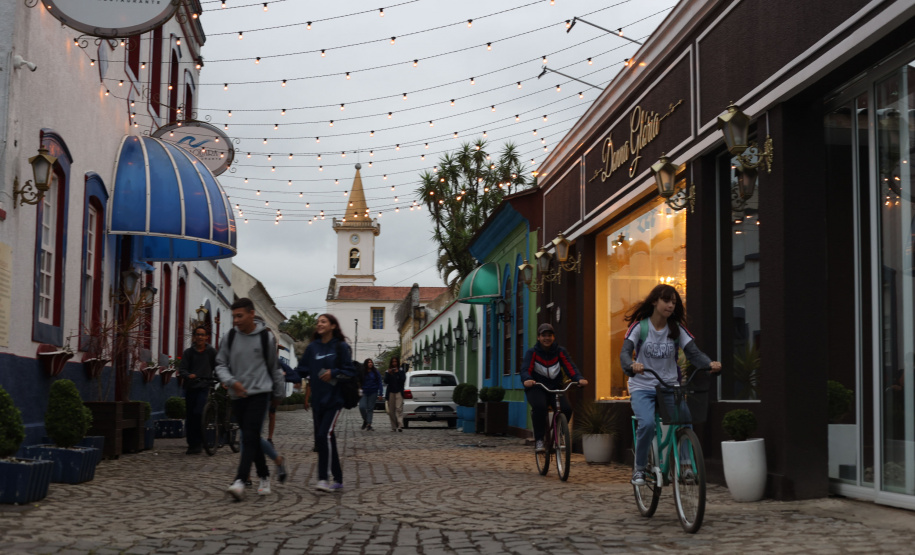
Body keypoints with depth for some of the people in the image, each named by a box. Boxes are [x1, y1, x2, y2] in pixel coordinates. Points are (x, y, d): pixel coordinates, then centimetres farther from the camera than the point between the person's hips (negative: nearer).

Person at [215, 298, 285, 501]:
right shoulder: (230, 337, 5)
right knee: (252, 439, 11)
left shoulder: (266, 337, -1)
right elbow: (221, 364, 8)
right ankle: (264, 476, 25)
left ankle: (240, 481, -23)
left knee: (250, 438, -15)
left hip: (259, 394, -4)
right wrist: (231, 381, -11)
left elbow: (274, 368, 10)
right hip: (238, 395, 4)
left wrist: (278, 393, 17)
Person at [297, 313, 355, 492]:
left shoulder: (341, 347, -2)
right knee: (322, 439, 7)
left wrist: (333, 373, -17)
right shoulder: (312, 347, 10)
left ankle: (323, 478, -18)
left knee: (325, 435, -19)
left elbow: (350, 372, -2)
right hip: (317, 400, 5)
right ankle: (338, 480, 15)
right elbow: (302, 370, 9)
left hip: (333, 399, -5)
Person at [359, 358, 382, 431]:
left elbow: (379, 382, 4)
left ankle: (369, 424, 5)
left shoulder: (375, 372, 4)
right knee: (362, 407, -14)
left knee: (370, 408, 0)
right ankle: (365, 420, 11)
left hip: (373, 393, 0)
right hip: (364, 392, 0)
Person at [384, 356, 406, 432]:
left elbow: (403, 380, -4)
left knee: (399, 409, -17)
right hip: (390, 393, 3)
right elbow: (386, 382, 1)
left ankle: (400, 426, -27)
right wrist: (388, 373, -11)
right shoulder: (388, 372, 12)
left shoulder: (401, 372, 9)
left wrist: (398, 373, -11)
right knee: (391, 411, 3)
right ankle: (393, 427, 10)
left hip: (399, 392, -3)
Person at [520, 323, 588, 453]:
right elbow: (525, 369, -16)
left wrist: (579, 379, -29)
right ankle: (539, 439, -18)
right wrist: (527, 380, -40)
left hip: (555, 388, 3)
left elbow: (570, 367, -8)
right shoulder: (532, 352, -1)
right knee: (539, 407, -34)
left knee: (566, 409, -22)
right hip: (536, 388, -3)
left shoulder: (560, 351, 5)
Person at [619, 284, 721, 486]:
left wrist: (710, 363, -28)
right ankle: (639, 468, -7)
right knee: (647, 423, -27)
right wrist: (632, 366, -39)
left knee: (686, 421, -19)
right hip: (642, 387, -3)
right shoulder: (639, 326, -3)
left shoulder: (677, 329, 4)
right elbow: (625, 352, -15)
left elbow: (694, 352, -7)